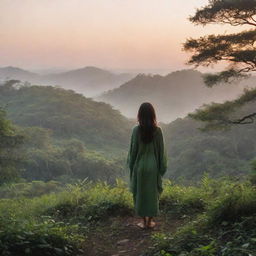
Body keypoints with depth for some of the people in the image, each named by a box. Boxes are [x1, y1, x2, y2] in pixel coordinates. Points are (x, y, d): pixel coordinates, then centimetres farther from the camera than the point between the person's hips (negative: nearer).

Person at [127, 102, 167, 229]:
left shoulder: (136, 129, -12)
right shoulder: (157, 130, -8)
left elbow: (133, 149, -7)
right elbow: (161, 150, -4)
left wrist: (131, 165, 5)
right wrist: (162, 168, 6)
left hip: (139, 166, -1)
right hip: (153, 166, 1)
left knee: (140, 192, 11)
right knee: (152, 192, 13)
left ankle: (143, 221, 17)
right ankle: (150, 220, 20)